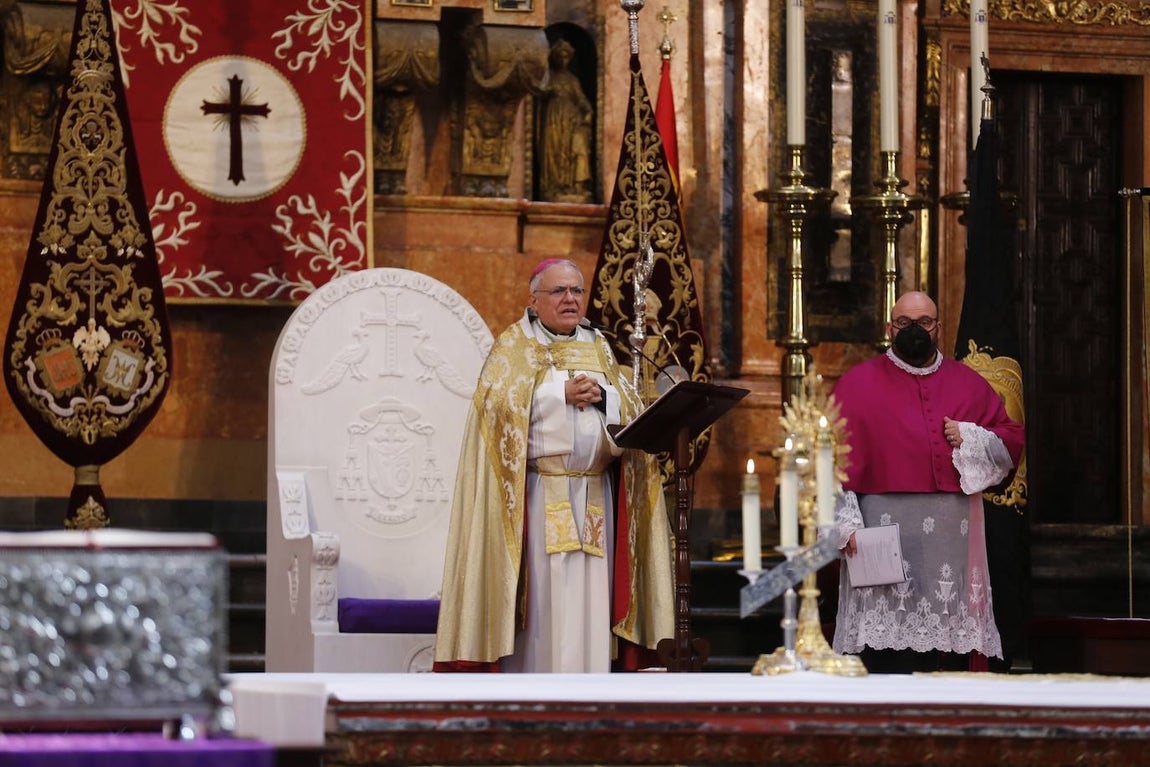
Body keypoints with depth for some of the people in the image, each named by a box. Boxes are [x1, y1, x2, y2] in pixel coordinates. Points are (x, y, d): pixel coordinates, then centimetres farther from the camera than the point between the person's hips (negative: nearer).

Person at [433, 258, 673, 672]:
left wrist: (601, 396, -10)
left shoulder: (598, 348, 18)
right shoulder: (513, 347, 4)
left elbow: (630, 407, 10)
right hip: (539, 493, -4)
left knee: (590, 593, 0)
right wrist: (563, 394, -14)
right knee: (542, 590, -9)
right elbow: (500, 403, -10)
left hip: (594, 494, 4)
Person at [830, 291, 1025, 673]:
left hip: (954, 538, 3)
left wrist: (969, 438, -3)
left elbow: (1012, 441, 17)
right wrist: (846, 524, -10)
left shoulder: (968, 384, 16)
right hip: (885, 533, -3)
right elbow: (837, 459, 1)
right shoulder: (858, 384, 7)